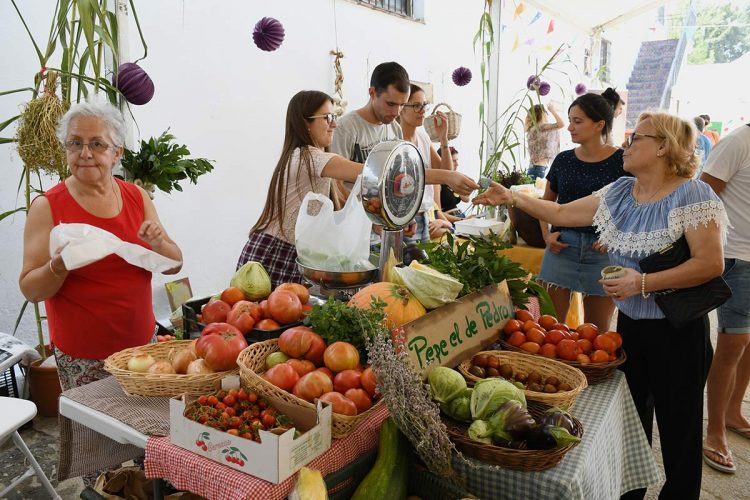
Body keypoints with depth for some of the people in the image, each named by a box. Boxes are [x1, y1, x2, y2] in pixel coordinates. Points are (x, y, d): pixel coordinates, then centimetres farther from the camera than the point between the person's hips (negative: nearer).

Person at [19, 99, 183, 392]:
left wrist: (157, 244, -15)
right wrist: (58, 266, -25)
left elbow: (174, 265, 5)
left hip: (142, 342, 3)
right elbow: (30, 289, -6)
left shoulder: (137, 196, 2)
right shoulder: (48, 206, -8)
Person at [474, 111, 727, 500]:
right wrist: (512, 198, -1)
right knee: (631, 416, 19)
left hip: (677, 328, -6)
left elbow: (711, 263, -19)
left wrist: (642, 283, -25)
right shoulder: (619, 192, 4)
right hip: (629, 321, 6)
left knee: (678, 425, 8)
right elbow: (562, 213, 7)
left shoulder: (692, 194, -15)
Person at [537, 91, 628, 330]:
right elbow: (547, 202, 18)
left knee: (596, 330, 10)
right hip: (561, 247, 2)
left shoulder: (622, 161, -4)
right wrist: (547, 234, 3)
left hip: (602, 250, -2)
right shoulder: (563, 160, 6)